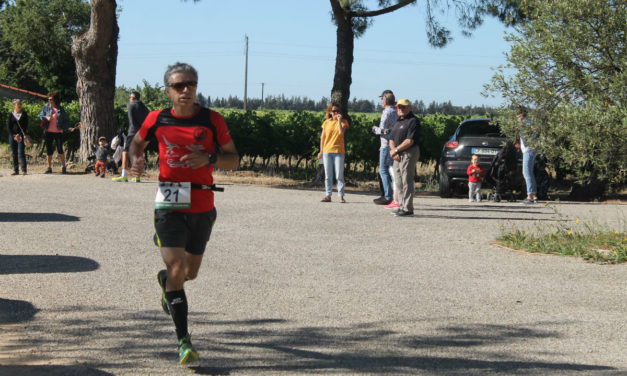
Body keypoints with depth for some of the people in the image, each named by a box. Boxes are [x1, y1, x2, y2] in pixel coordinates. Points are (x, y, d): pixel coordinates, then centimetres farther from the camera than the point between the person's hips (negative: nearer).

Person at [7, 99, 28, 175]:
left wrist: (19, 134, -9)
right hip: (12, 135, 2)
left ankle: (24, 170, -12)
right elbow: (8, 127, 5)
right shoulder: (11, 115, 8)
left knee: (21, 152, -11)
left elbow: (26, 125, 1)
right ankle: (16, 170, 7)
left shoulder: (24, 114, 5)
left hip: (21, 135, -2)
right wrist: (14, 136, -7)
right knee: (14, 153, 3)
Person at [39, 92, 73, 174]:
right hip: (48, 132, 2)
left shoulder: (61, 110, 2)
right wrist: (46, 118, -10)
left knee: (60, 150, -6)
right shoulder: (46, 107, 5)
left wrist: (68, 128, -8)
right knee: (49, 150, 6)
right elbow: (40, 115, 10)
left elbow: (66, 120, 7)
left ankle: (63, 167, 3)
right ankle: (49, 168, 14)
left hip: (58, 132, -2)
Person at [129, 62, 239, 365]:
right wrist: (136, 160, -6)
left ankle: (165, 281, 53)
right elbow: (137, 143, 17)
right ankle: (183, 340, -7)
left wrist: (209, 158, -17)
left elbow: (234, 160, 3)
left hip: (203, 206, 2)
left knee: (190, 272, 16)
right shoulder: (157, 119, -1)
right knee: (177, 270, -14)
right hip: (169, 204, -2)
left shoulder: (213, 120, -3)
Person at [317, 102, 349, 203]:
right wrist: (321, 151, 8)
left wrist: (339, 120, -10)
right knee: (328, 175, 4)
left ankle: (341, 196, -2)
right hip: (327, 152, 3)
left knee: (339, 175, -4)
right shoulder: (326, 122, 10)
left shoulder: (343, 122, 4)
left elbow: (341, 132, -14)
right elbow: (322, 137, 12)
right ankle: (328, 195, 8)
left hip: (338, 151, -2)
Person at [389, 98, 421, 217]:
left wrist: (396, 150, -12)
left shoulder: (413, 121, -8)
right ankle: (402, 206, 17)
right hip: (398, 155, 9)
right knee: (399, 182, 11)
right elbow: (391, 139, 18)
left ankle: (408, 208, -8)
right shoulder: (397, 121, 20)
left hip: (409, 153, -9)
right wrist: (393, 150, -1)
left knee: (407, 181, -9)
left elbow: (409, 141, -16)